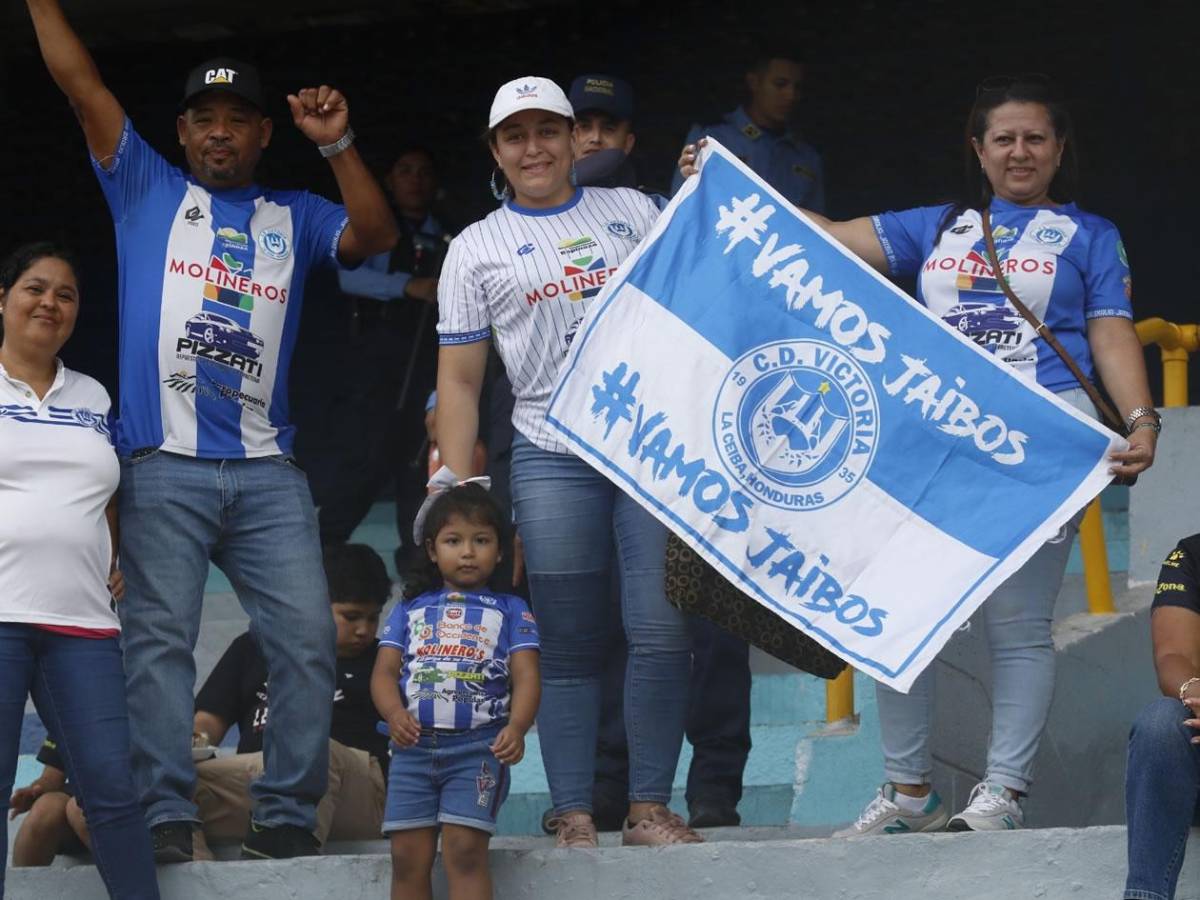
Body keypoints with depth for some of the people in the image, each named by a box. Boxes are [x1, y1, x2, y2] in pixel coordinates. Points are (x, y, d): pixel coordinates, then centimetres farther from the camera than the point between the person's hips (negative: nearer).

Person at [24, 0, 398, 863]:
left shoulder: (294, 216, 19)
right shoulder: (146, 190, 14)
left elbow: (377, 237, 3)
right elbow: (79, 79, 9)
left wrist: (337, 145, -6)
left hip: (268, 472, 2)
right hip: (163, 468, -2)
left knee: (308, 638, -5)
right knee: (160, 638, -6)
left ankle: (287, 815, -1)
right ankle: (166, 816, -7)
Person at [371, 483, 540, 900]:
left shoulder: (510, 611, 13)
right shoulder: (410, 609, 20)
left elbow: (526, 677, 1)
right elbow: (385, 671, 10)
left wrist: (516, 727, -20)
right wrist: (395, 713, -13)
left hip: (478, 745, -3)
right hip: (414, 745, 3)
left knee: (465, 851, -15)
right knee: (407, 857, -4)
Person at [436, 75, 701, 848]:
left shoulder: (632, 211, 13)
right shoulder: (477, 251, 9)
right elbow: (459, 381, 9)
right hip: (555, 459, -1)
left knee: (663, 632, -5)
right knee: (571, 647, 0)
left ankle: (651, 807, 3)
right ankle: (574, 816, 4)